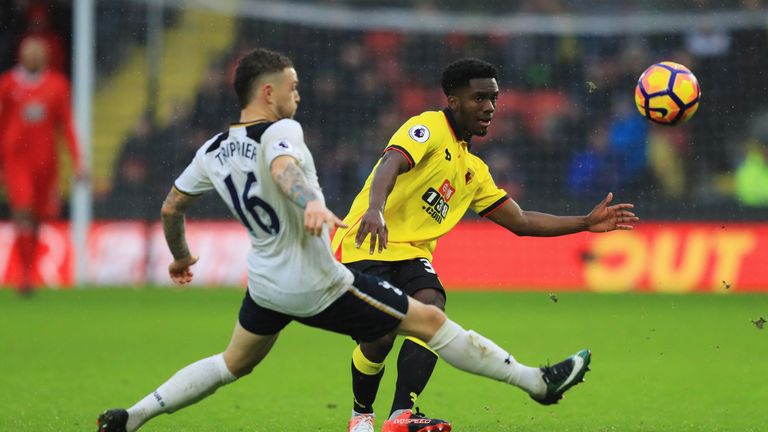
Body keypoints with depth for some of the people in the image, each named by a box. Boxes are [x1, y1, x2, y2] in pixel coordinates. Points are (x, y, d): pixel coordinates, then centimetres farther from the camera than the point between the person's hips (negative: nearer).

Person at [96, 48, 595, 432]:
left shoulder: (213, 151, 3)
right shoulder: (280, 131, -19)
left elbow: (171, 209, 13)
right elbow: (284, 169, -42)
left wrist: (181, 256, 32)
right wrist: (311, 204, -62)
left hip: (265, 284, 7)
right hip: (318, 288, -7)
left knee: (234, 363, 28)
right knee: (430, 320, -2)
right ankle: (538, 381, 1)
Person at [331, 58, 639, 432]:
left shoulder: (473, 171, 20)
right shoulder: (428, 128, -6)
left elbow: (519, 221, 24)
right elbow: (391, 163, -26)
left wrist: (586, 224, 18)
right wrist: (375, 209, -47)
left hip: (412, 254, 7)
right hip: (366, 246, -7)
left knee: (432, 310, -23)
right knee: (379, 336, -19)